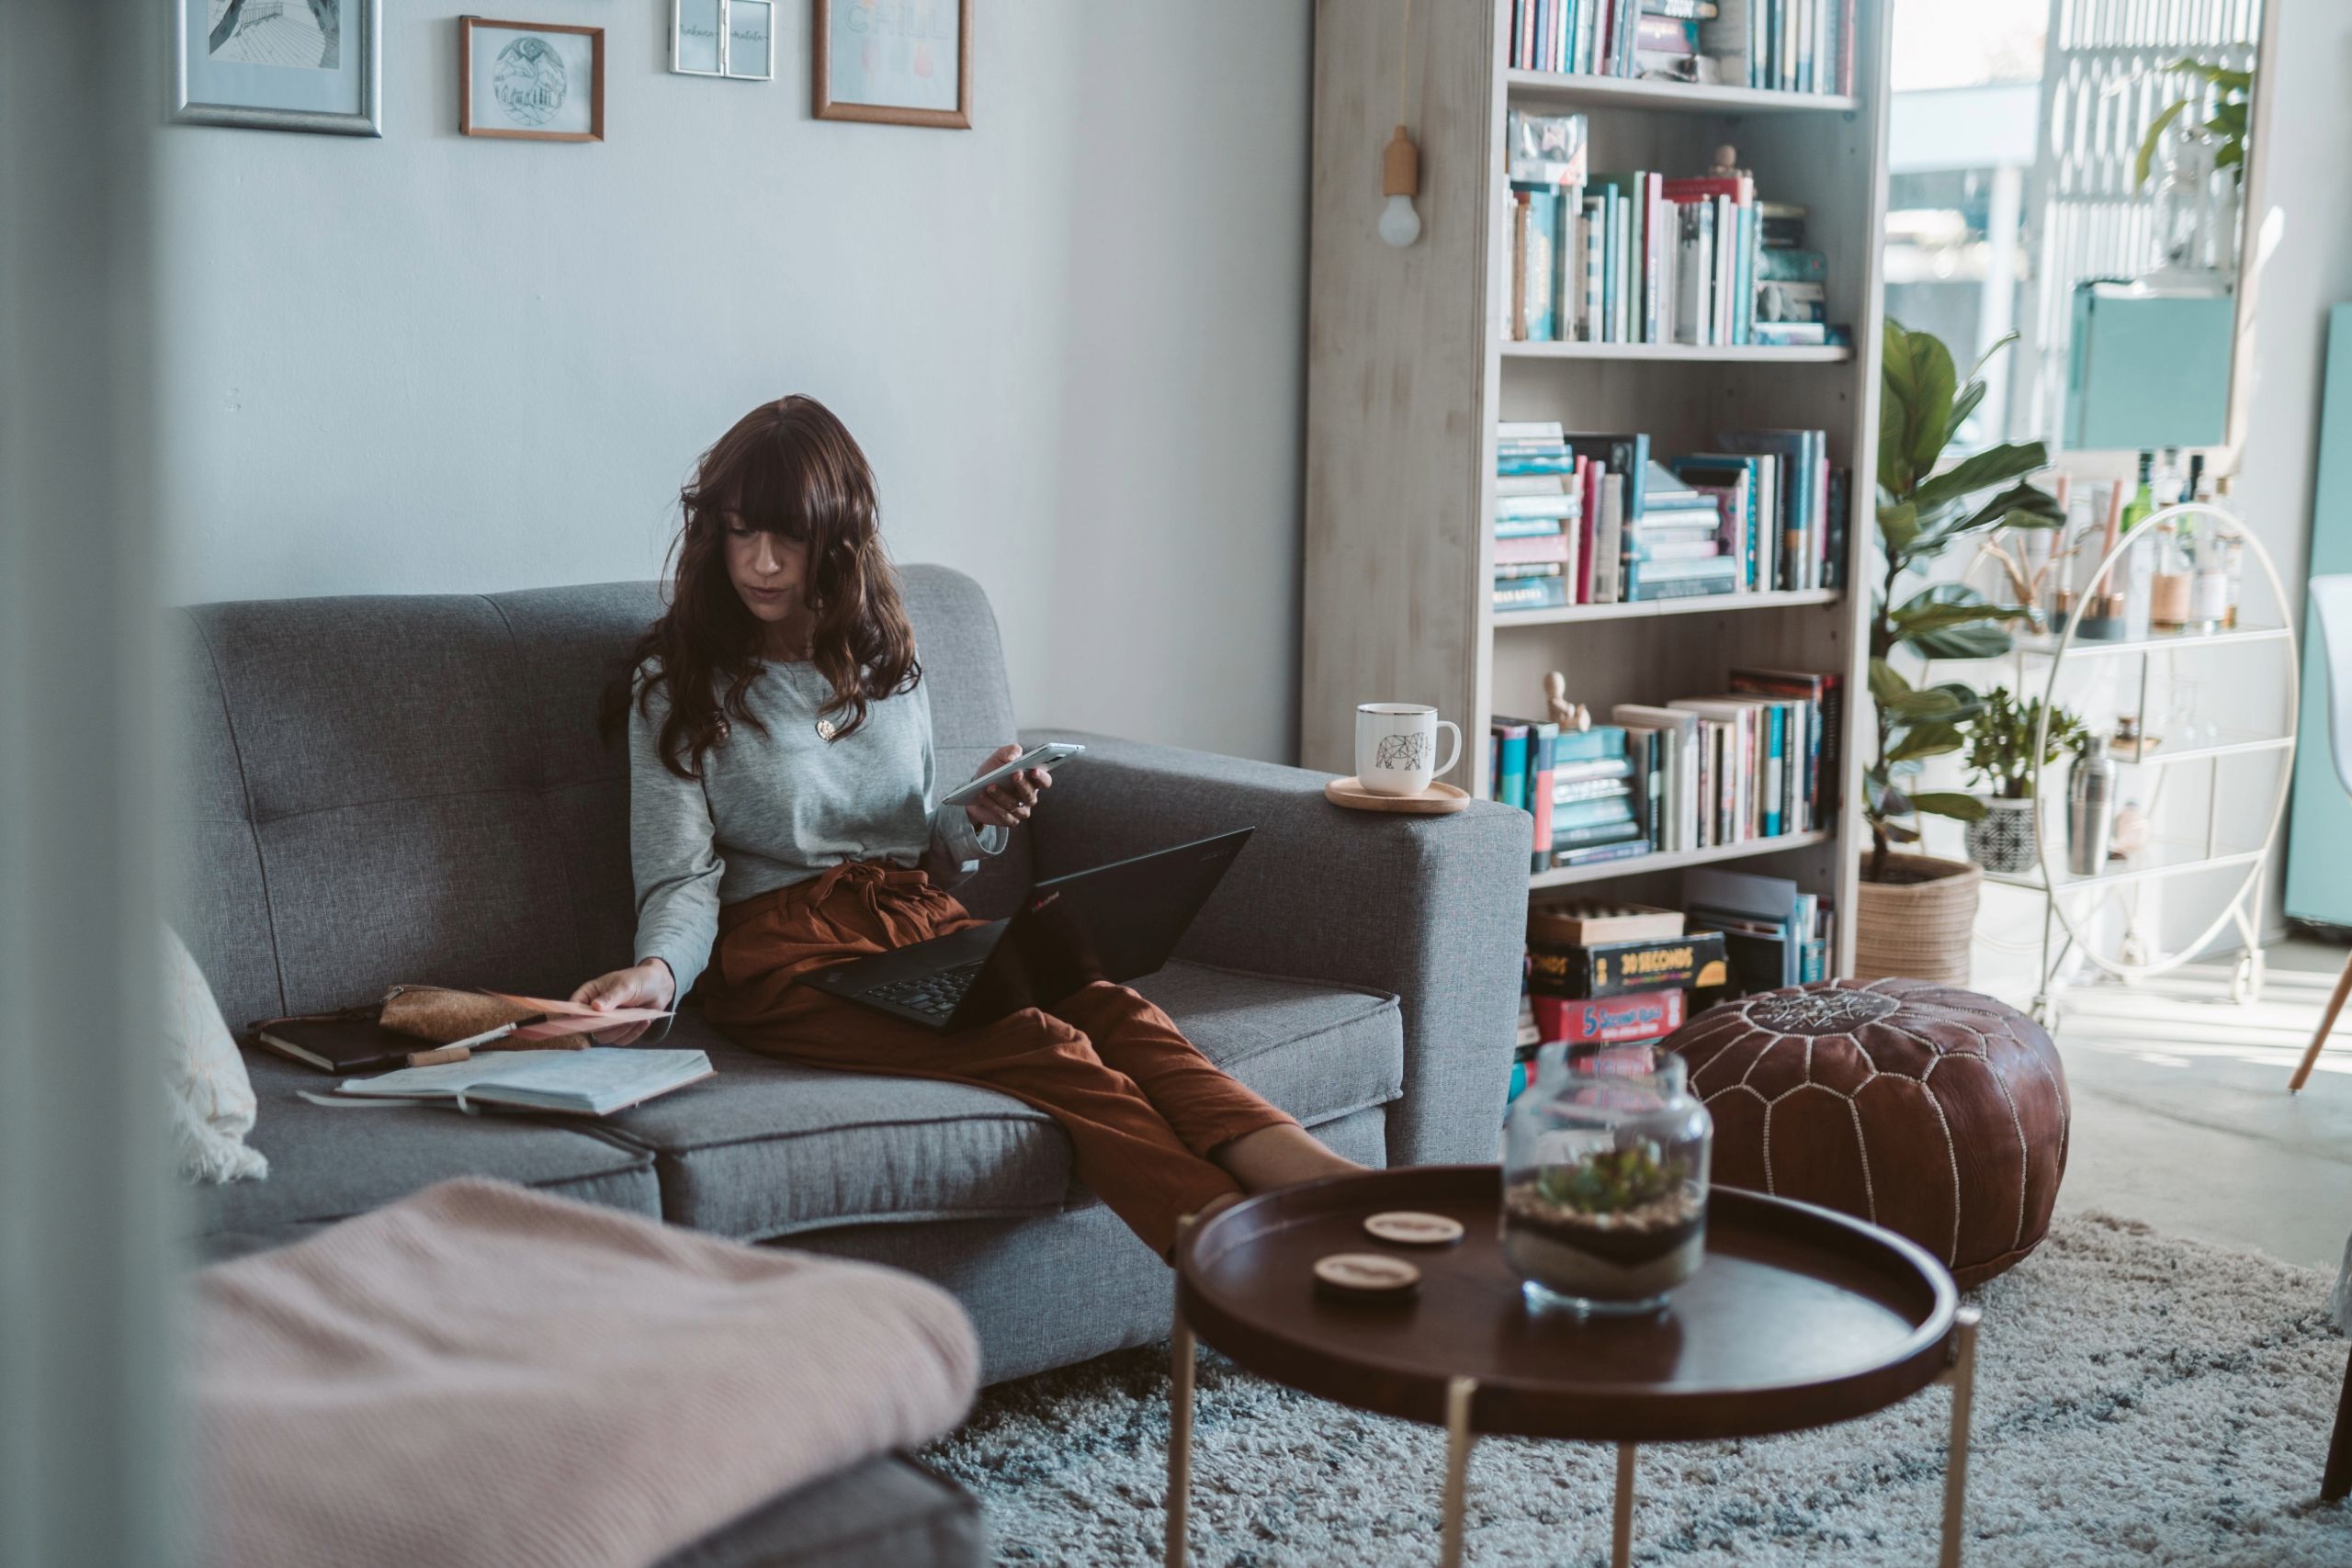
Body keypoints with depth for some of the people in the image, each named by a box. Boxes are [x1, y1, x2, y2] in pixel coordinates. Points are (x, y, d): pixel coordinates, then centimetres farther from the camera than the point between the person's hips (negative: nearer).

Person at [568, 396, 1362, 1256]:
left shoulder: (888, 661, 18)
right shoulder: (675, 685, 4)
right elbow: (683, 880, -3)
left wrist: (978, 814, -1)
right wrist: (657, 971, -24)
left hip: (921, 920, 5)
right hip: (787, 948, -4)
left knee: (1110, 1007, -28)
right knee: (1042, 1048, -32)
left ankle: (1326, 1188, -51)